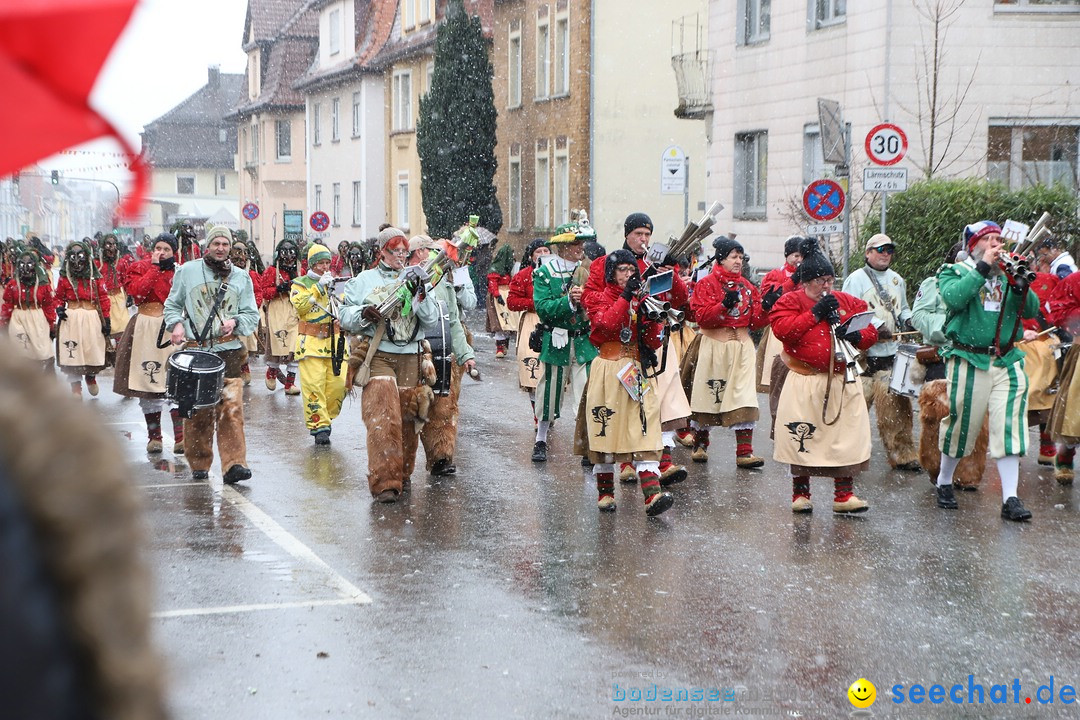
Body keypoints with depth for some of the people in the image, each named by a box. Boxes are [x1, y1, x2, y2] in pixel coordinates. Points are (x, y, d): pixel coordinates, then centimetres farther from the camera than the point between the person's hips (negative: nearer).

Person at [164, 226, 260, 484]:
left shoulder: (241, 277, 12)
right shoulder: (187, 271, 9)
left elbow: (252, 314, 13)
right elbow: (172, 304, 16)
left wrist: (235, 322, -7)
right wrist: (176, 324, -3)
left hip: (229, 349, 0)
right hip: (194, 349, 0)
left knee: (231, 408, -12)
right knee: (197, 411, 3)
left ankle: (234, 464, -15)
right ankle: (199, 464, 16)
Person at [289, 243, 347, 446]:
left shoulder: (334, 283, 19)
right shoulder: (300, 284, 6)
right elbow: (300, 306, -12)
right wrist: (319, 287, -15)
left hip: (334, 342, 4)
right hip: (311, 343, -4)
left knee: (338, 384, -3)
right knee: (313, 386, -10)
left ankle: (325, 416, 17)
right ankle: (319, 425, -6)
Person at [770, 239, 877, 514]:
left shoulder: (847, 302, 12)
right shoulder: (790, 301, 1)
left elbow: (871, 331, 11)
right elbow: (782, 329, -16)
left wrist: (856, 335, -11)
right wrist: (815, 313, -14)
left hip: (841, 381, 3)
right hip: (804, 381, -3)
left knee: (846, 437, -1)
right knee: (801, 439, 0)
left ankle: (844, 494, 7)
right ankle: (800, 492, 15)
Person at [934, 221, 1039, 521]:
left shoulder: (1007, 274, 14)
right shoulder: (955, 272, 2)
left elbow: (1032, 309, 4)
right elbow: (954, 297, -20)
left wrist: (1019, 284, -13)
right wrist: (983, 267, -18)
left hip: (1007, 363, 3)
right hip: (969, 363, -3)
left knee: (1010, 428, -4)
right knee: (961, 425, 5)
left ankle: (1010, 498, -4)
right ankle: (944, 483, 27)